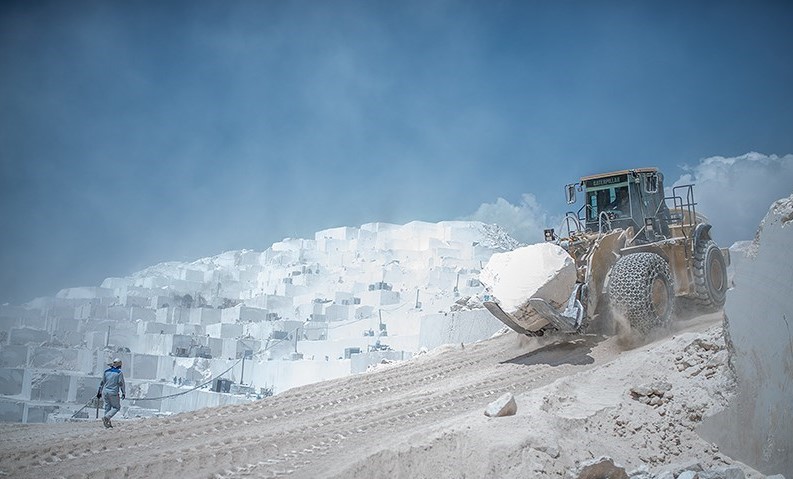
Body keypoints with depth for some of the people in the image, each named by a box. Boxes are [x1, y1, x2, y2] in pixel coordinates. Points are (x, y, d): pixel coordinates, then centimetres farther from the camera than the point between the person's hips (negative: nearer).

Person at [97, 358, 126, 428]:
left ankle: (107, 423, 14)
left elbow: (102, 382, 10)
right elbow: (121, 384, -9)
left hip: (105, 392, 5)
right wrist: (123, 393, -3)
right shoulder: (119, 373, -8)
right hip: (113, 393, -5)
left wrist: (99, 392, 16)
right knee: (116, 407, 8)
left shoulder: (106, 371, 6)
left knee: (107, 407, 14)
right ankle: (106, 417, -13)